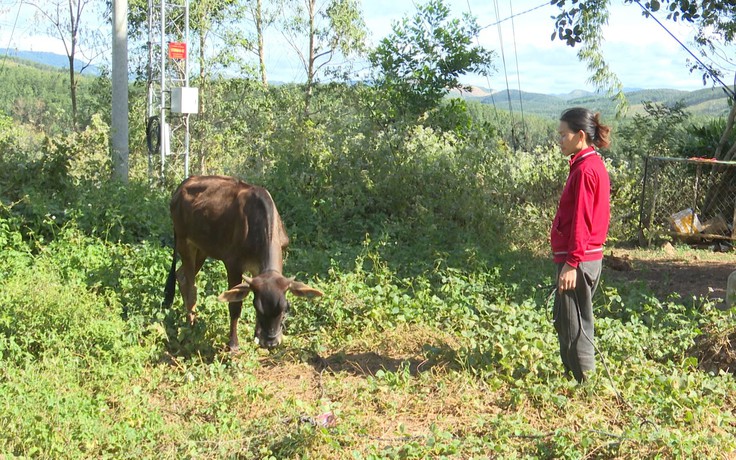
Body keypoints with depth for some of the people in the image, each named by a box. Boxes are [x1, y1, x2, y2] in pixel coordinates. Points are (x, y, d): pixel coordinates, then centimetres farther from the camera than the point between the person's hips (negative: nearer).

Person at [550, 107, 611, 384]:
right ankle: (574, 376, 28)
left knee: (573, 326, -1)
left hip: (578, 260, -10)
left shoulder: (585, 169, -17)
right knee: (567, 322, 18)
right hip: (589, 256, 10)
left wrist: (571, 263, -20)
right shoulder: (594, 164, 13)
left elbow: (580, 221, -21)